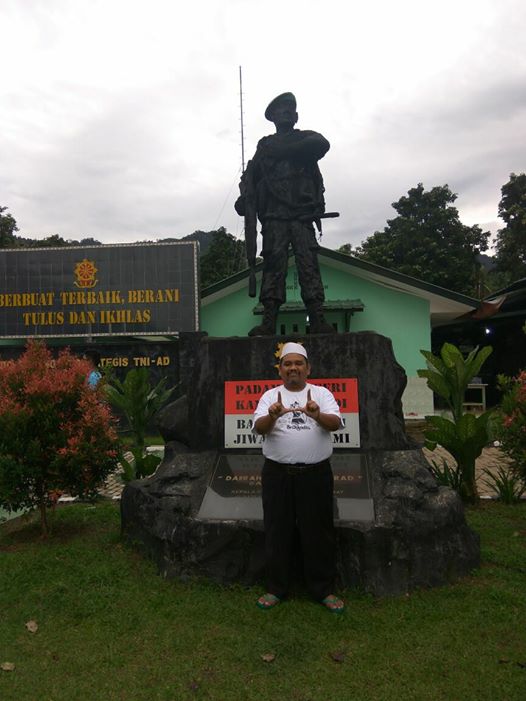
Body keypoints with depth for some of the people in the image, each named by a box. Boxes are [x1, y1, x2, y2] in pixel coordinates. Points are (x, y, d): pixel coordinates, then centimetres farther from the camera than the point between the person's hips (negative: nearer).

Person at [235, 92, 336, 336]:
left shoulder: (307, 138, 19)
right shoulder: (265, 145, 23)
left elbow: (322, 144, -4)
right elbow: (250, 175, 15)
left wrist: (284, 151, -3)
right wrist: (245, 197, -6)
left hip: (303, 215, 0)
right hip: (274, 217, 1)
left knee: (309, 265, -10)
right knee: (273, 265, -9)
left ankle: (317, 320, -14)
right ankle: (268, 322, -13)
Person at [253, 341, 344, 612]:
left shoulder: (322, 394, 3)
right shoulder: (270, 396, 3)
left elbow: (335, 423, -13)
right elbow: (259, 428, -11)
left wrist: (317, 415, -36)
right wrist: (272, 416, -35)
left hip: (315, 473, 0)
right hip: (277, 474, 1)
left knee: (319, 532, 10)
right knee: (277, 532, 11)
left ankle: (323, 589, 27)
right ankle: (276, 588, 28)